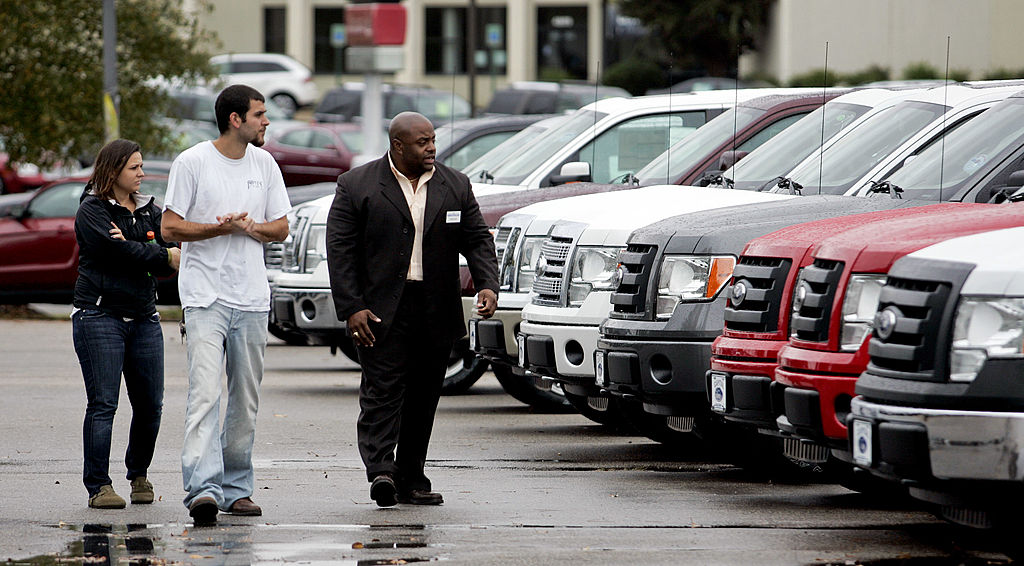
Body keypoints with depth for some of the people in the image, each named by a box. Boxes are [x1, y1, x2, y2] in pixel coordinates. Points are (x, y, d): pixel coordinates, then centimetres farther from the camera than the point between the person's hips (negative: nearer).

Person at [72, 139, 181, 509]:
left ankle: (139, 474, 24)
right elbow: (122, 254, -17)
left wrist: (131, 248, -15)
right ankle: (98, 486, -5)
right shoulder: (92, 211, -4)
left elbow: (167, 259, 1)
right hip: (100, 315, -6)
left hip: (144, 317, 6)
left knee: (150, 405, 4)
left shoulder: (149, 210, 14)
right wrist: (165, 257, -9)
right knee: (103, 404, -8)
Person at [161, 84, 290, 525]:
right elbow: (170, 228, -6)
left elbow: (281, 228, 13)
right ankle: (203, 489, -26)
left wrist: (250, 228, -9)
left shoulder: (264, 164, 10)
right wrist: (223, 228, -17)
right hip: (205, 295, -5)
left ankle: (236, 488, 18)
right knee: (205, 393, -17)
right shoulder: (192, 163, -5)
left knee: (246, 398, 9)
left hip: (252, 298, 5)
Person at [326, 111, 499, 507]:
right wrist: (351, 309, -11)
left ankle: (411, 480, 13)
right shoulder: (357, 186, -1)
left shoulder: (455, 187, 9)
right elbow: (340, 250, -3)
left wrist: (488, 284, -8)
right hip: (382, 312, -4)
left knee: (423, 398, 7)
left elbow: (478, 239, 10)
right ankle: (380, 471, -21)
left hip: (437, 312, 4)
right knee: (382, 393, -13)